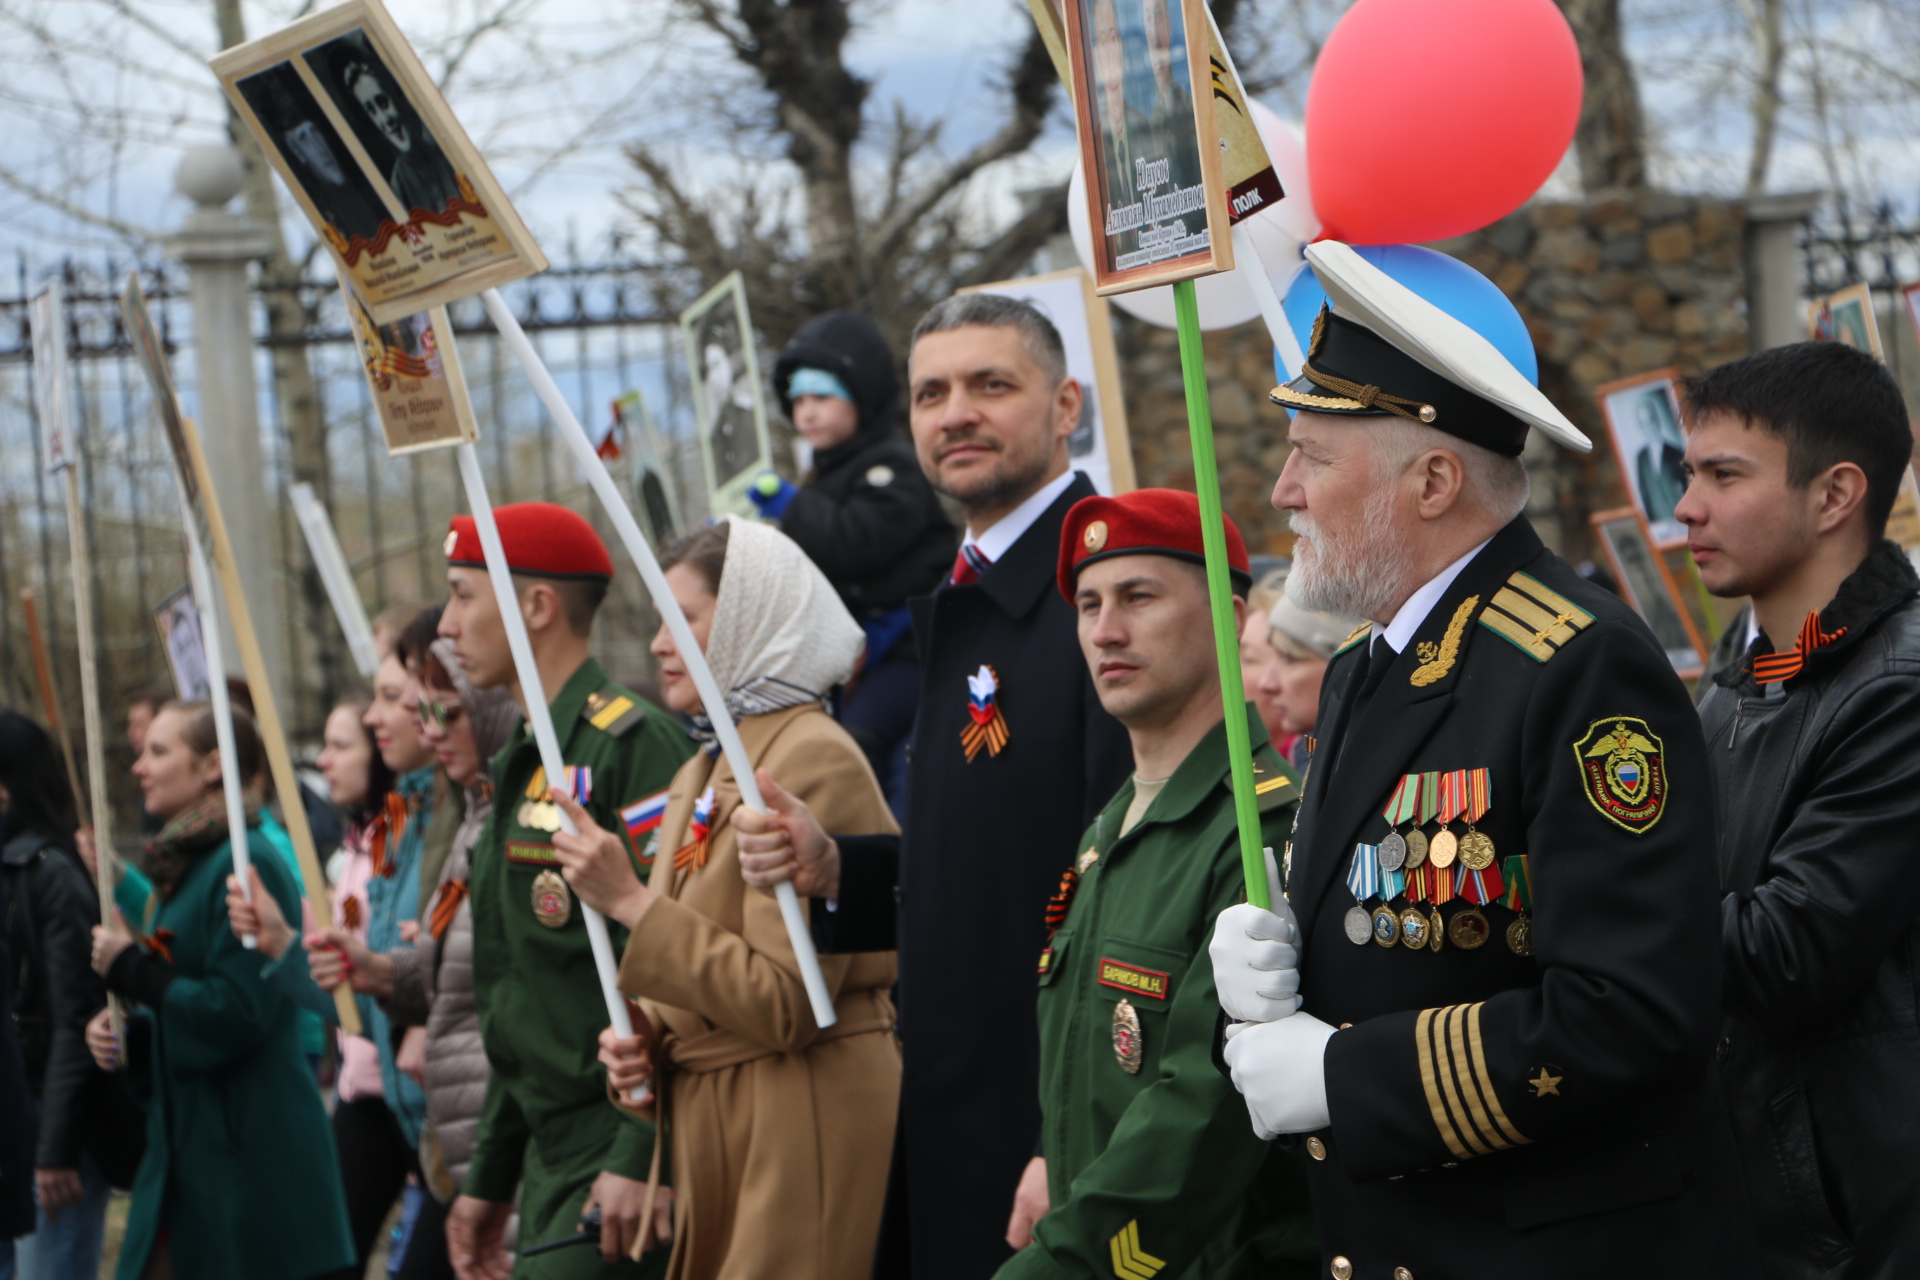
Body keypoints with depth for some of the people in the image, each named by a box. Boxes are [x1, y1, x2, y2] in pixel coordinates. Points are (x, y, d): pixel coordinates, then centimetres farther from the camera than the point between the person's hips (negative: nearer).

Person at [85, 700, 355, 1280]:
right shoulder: (179, 867, 17)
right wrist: (127, 1037, 4)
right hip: (187, 1143, 10)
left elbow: (236, 1011, -21)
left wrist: (132, 971, -13)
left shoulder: (246, 866, -14)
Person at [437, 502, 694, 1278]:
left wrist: (640, 1161, -23)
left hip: (619, 1172, -9)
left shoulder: (632, 746, -12)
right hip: (552, 1167, 9)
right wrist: (489, 1179, 23)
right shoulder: (525, 766, 19)